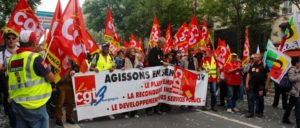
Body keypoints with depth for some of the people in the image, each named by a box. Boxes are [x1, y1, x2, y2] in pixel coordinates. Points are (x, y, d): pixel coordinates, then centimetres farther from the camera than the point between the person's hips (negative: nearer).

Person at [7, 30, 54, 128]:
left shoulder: (12, 59, 6)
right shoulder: (35, 58, -14)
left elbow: (13, 81, 15)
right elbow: (51, 78, -10)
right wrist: (47, 69, 9)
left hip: (16, 104, 7)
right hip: (34, 105, -6)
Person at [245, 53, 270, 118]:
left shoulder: (263, 65, -5)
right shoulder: (252, 66, 8)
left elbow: (268, 75, -4)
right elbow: (248, 75, 10)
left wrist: (266, 85, -7)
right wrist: (247, 84, 3)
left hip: (260, 86, -4)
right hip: (252, 85, 4)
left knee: (260, 99, 7)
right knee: (250, 98, 0)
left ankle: (260, 112, 20)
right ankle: (250, 112, 5)